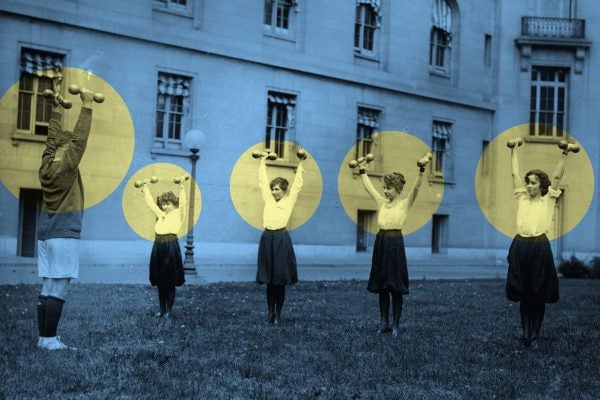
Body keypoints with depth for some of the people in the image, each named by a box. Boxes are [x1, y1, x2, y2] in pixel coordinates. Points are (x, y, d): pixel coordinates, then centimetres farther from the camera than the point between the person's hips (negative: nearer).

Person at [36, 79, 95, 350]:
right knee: (58, 290, -7)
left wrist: (57, 104, 21)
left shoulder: (46, 165, 7)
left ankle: (43, 337, 11)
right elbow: (79, 138, -15)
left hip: (46, 233, 8)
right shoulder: (66, 167, -12)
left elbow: (54, 135, 16)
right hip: (64, 234, -8)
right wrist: (86, 106, -12)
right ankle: (50, 340, -6)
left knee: (47, 289, 9)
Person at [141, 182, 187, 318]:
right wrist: (146, 188, 20)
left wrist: (181, 188, -26)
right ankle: (161, 308, 18)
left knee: (170, 281, 1)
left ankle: (169, 309, 8)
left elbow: (182, 203, -17)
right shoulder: (161, 215, 15)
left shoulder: (178, 215, -1)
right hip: (158, 247, 6)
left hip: (171, 248, -6)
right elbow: (150, 203, 21)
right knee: (159, 281, 10)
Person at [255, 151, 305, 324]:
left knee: (280, 280, 2)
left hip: (281, 239, -3)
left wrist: (300, 163, 6)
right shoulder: (268, 199, 12)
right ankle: (270, 312, 12)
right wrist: (263, 161, 20)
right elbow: (262, 180, 17)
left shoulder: (289, 200, 4)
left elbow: (297, 183, 4)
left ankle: (278, 314, 9)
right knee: (268, 279, 6)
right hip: (267, 238, 3)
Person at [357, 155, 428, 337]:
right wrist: (362, 171, 22)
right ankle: (384, 323, 16)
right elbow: (368, 187, 21)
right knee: (381, 286, 8)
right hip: (380, 243, 6)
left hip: (395, 244, -6)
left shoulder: (405, 203, -3)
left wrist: (421, 169, -29)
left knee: (396, 287, -2)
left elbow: (416, 187, -16)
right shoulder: (382, 202, 12)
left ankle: (395, 325, 5)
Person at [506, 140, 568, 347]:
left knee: (539, 293, 3)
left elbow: (557, 177, -3)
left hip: (539, 248, -3)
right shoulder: (522, 198, 10)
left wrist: (564, 154, -9)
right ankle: (526, 332, 12)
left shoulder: (548, 200, 3)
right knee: (523, 292, 6)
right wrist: (513, 150, 13)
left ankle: (534, 334, 10)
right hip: (520, 247, 3)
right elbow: (514, 173, 12)